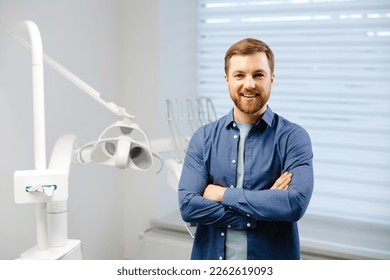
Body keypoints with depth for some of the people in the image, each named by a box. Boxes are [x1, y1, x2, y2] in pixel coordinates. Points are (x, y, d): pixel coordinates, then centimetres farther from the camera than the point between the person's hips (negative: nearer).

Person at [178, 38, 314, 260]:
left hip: (271, 260, -1)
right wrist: (264, 207, -19)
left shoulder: (293, 137, -9)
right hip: (211, 259, 2)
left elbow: (296, 203, -23)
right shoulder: (203, 138, -2)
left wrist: (223, 194, -17)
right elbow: (188, 205, -13)